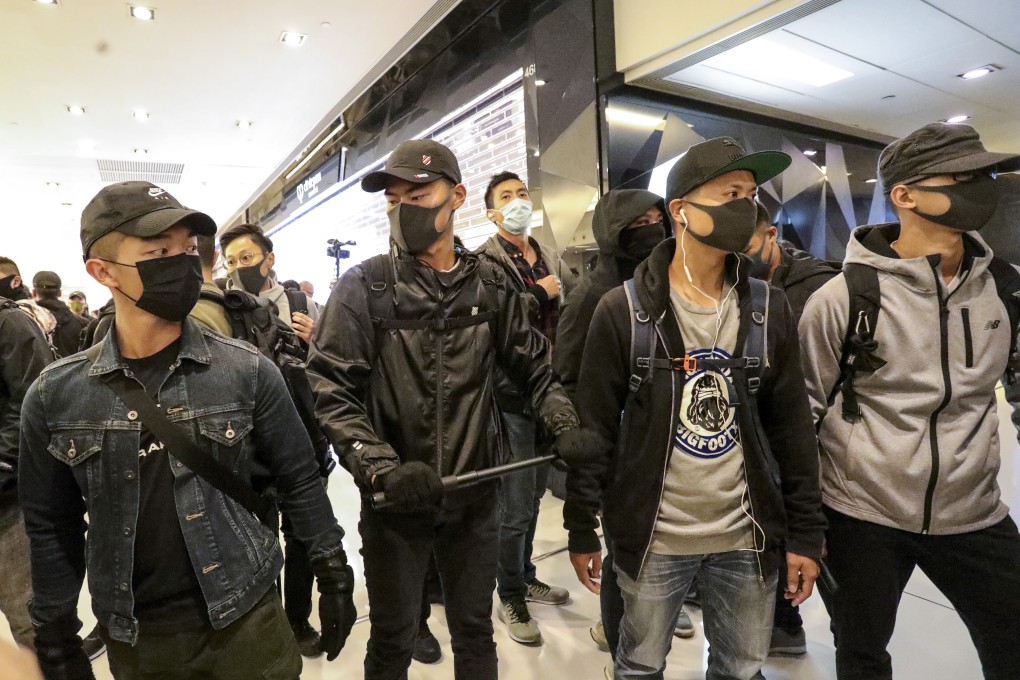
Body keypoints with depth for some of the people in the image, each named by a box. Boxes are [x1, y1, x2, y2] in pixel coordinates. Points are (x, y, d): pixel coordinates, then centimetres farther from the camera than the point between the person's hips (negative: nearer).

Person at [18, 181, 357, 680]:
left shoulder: (248, 372, -12)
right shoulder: (54, 396, -6)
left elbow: (300, 482, -5)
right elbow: (51, 526, 3)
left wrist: (334, 578, -3)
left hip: (246, 621, -1)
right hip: (132, 638, 2)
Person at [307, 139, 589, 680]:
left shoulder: (489, 285, 1)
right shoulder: (363, 289, -9)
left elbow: (536, 367, 8)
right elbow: (331, 394, -14)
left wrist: (564, 424, -8)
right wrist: (382, 469, -25)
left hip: (475, 497, 3)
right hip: (395, 503, -2)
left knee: (475, 632, 22)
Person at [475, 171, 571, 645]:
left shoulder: (548, 259, 14)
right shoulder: (486, 261, -8)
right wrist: (538, 293, -14)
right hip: (511, 397, -7)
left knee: (534, 495, 19)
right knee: (516, 507, 2)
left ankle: (525, 578, 38)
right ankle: (511, 600, 23)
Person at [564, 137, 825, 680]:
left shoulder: (768, 310, 0)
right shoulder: (624, 310, -11)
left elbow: (793, 429, 4)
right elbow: (594, 429, -9)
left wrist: (804, 534, 4)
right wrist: (582, 530, -6)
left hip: (748, 536, 4)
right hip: (651, 536, -3)